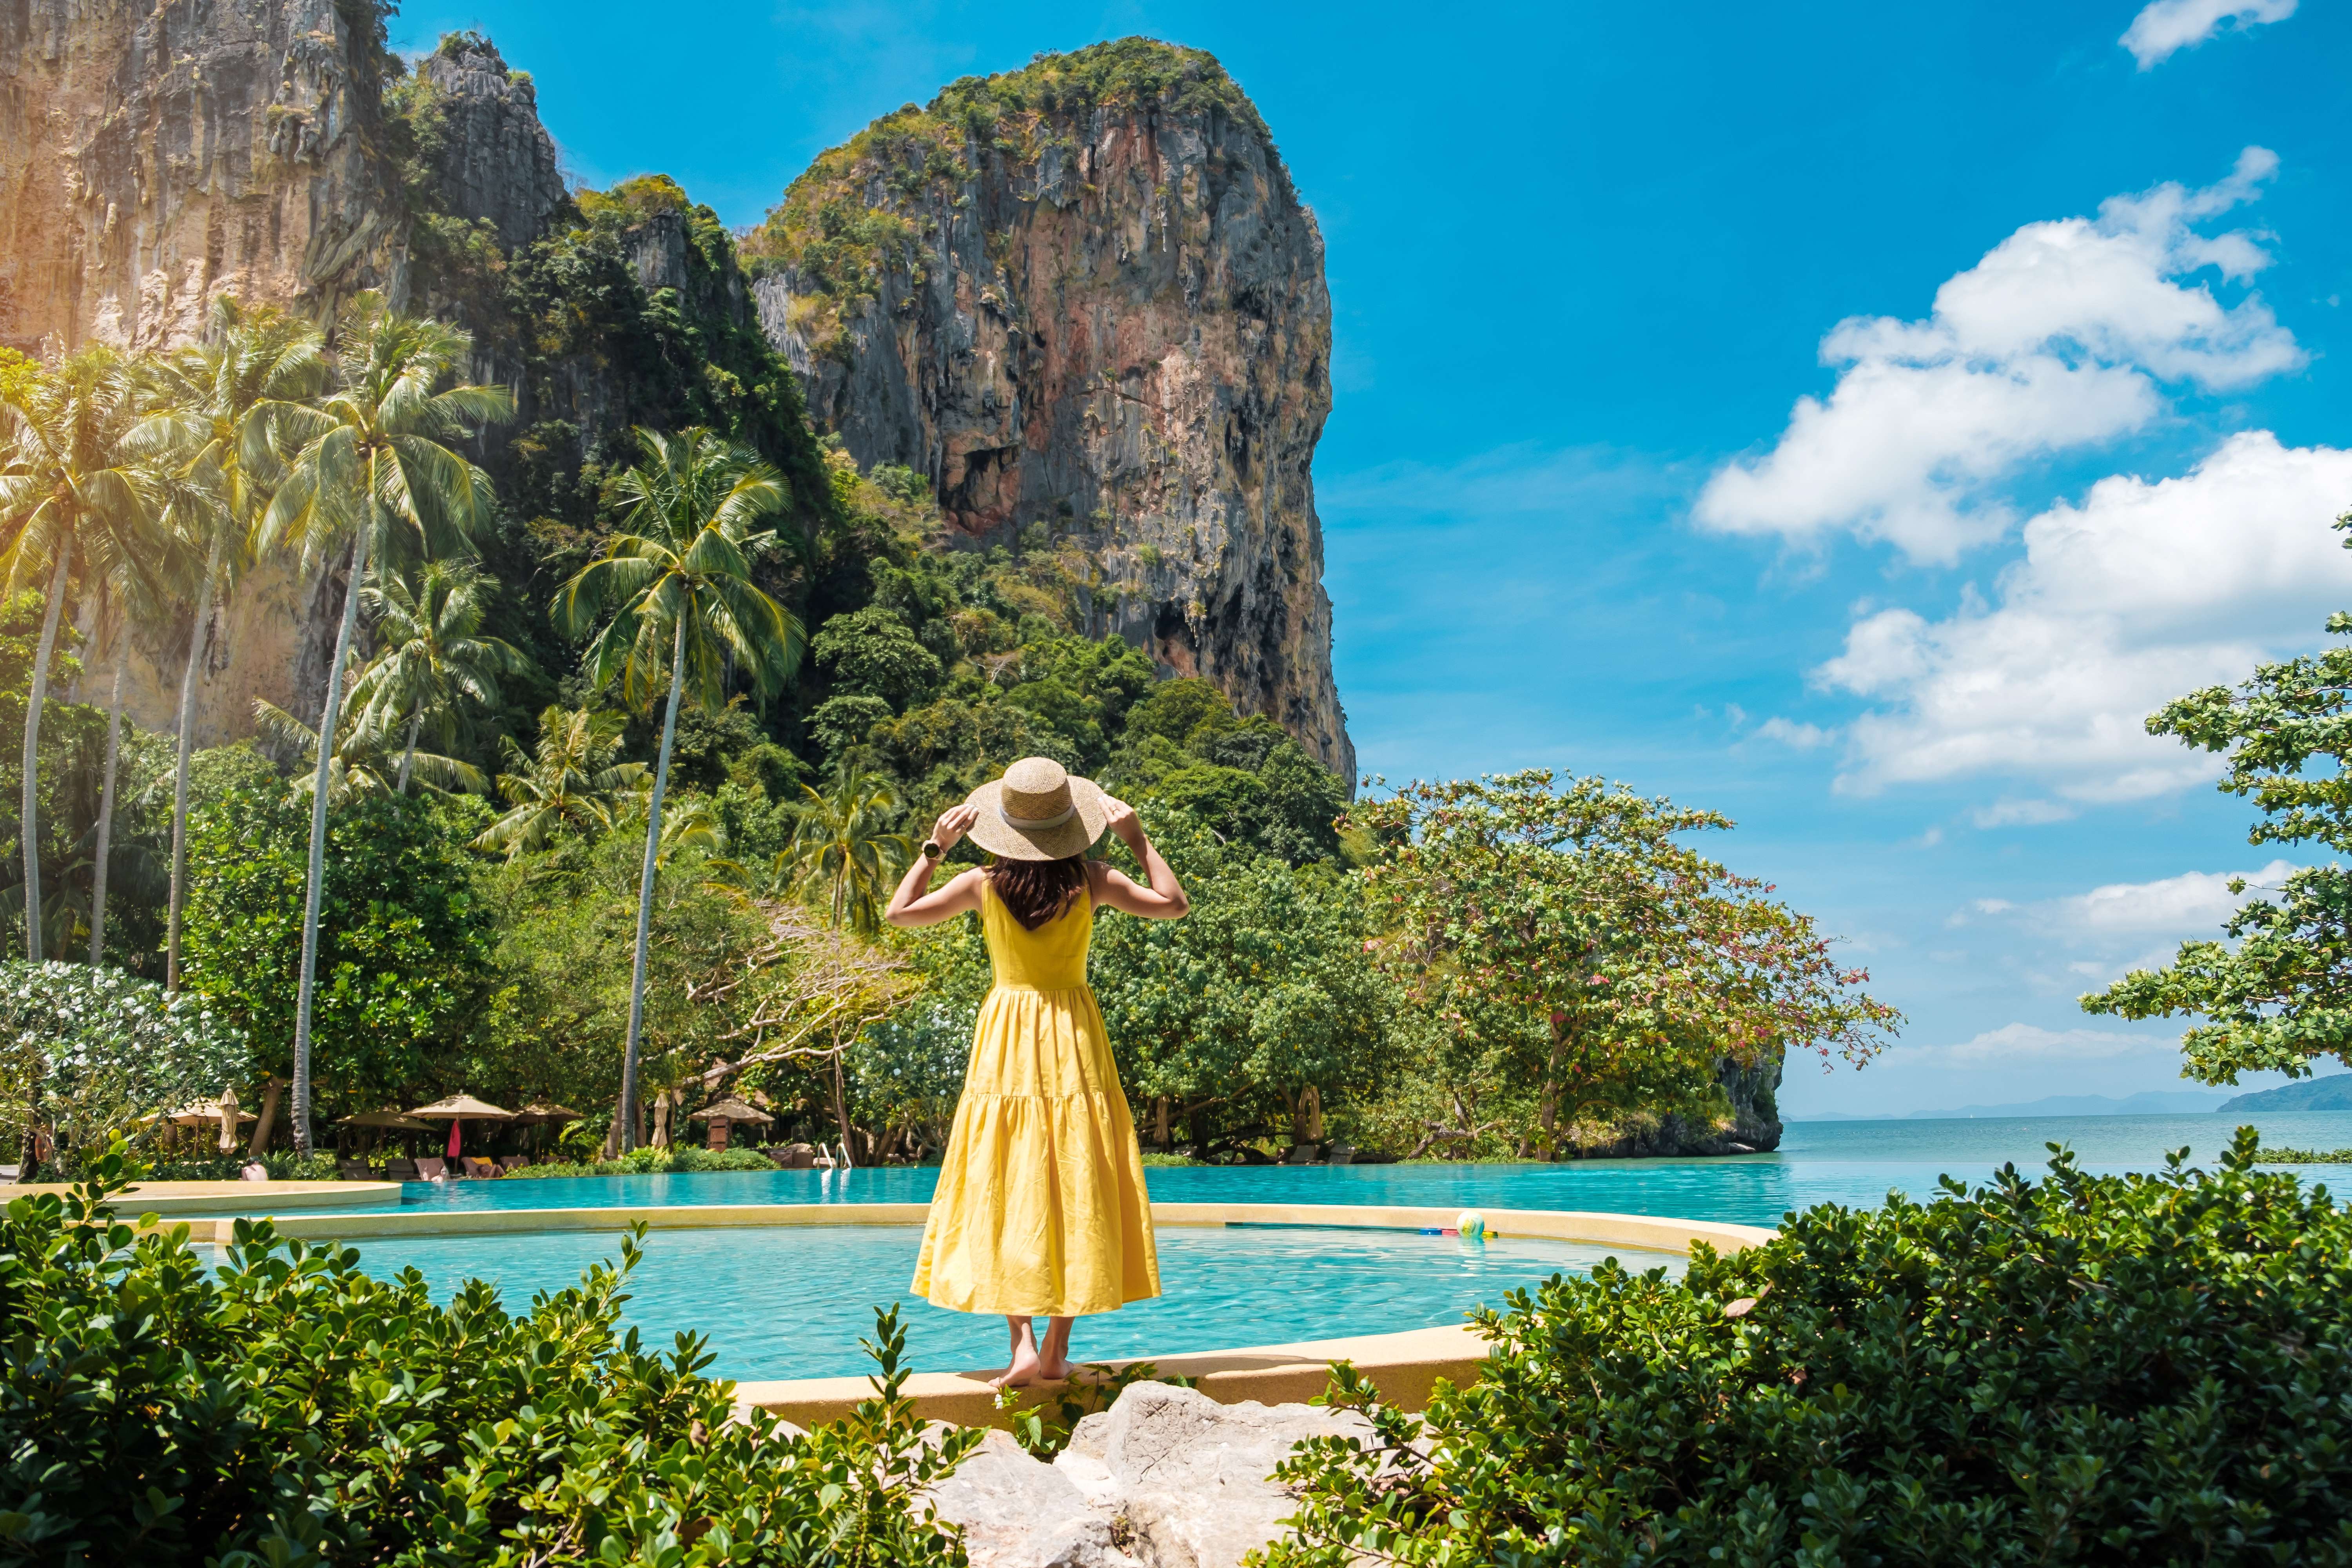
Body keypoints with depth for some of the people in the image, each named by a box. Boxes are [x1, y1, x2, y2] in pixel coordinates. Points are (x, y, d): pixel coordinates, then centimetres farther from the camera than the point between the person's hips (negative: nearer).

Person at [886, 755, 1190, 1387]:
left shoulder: (983, 884, -5)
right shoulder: (1090, 881, -6)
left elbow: (899, 913, 6)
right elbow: (1174, 904, 3)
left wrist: (934, 847, 10)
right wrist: (1139, 840, 5)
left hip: (1008, 1038, 0)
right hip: (1075, 1034, 0)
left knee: (1008, 1189, 4)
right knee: (1077, 1187, 6)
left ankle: (1023, 1343, -7)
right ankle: (1057, 1349, 7)